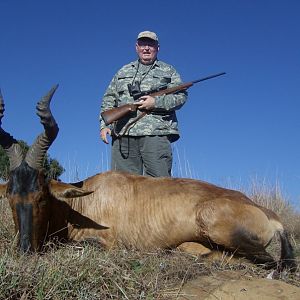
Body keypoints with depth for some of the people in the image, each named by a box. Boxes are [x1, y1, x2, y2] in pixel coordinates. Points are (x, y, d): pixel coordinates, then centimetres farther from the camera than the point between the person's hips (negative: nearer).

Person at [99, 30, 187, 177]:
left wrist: (156, 102, -10)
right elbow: (109, 100, 20)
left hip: (156, 134, -2)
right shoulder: (123, 72, 24)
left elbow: (181, 96, 5)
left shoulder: (168, 71, 17)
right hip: (123, 136, 3)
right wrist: (104, 124, 6)